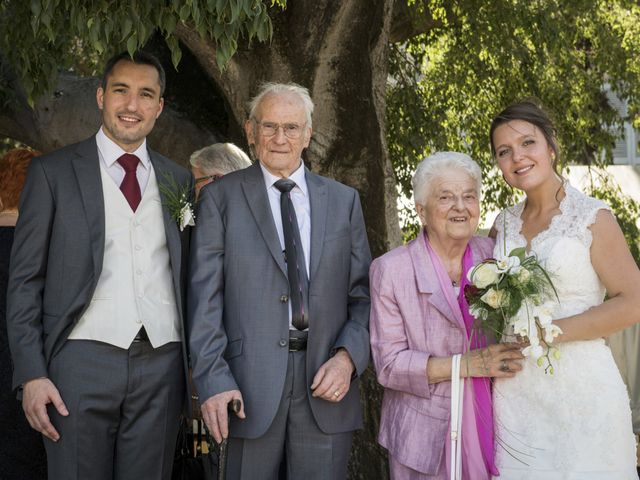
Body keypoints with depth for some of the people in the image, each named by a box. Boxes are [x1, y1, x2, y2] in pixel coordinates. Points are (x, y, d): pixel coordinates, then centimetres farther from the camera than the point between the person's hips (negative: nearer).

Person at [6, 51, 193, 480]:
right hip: (83, 360, -2)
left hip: (162, 364, 3)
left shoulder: (179, 180, 12)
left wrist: (197, 365, 8)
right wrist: (31, 375, -7)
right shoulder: (53, 172, 3)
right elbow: (25, 279, 0)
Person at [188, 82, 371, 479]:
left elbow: (363, 293, 9)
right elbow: (205, 296, -1)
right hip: (251, 385, -2)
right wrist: (213, 379, -10)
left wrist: (348, 357, -8)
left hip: (326, 383, 2)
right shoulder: (221, 198, 4)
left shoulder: (344, 201, 12)